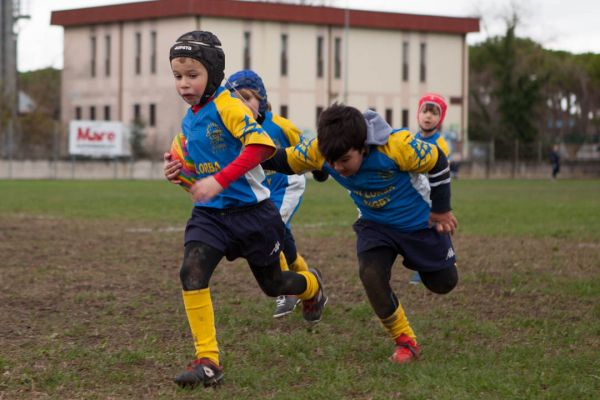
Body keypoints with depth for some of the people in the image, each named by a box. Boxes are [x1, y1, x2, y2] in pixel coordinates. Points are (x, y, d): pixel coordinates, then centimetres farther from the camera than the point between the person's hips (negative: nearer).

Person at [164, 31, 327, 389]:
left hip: (251, 211, -5)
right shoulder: (189, 121, 8)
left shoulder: (227, 106, -16)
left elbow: (261, 145, -32)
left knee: (272, 283, 14)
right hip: (210, 214, 6)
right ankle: (208, 360, -17)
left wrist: (219, 181, -36)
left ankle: (312, 284, 52)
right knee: (192, 272, -20)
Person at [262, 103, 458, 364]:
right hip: (375, 223, 3)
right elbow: (285, 160, -9)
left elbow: (437, 162, -21)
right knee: (371, 274, -23)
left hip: (419, 221, -2)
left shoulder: (397, 146, -38)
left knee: (443, 283, 9)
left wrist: (441, 210, -11)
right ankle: (405, 342, -3)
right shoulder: (318, 150, -26)